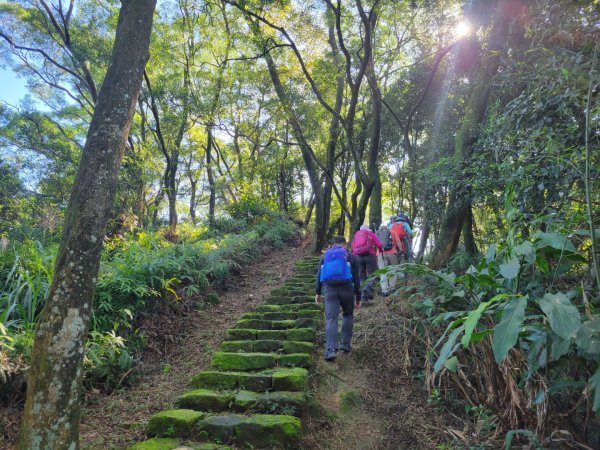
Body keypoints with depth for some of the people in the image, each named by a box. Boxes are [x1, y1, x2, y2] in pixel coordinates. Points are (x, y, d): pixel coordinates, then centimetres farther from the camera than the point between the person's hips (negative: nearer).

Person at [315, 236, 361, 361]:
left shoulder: (325, 256, 19)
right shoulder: (351, 256, 13)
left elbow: (319, 275, 15)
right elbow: (356, 278, 10)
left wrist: (318, 292, 18)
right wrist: (358, 297, 13)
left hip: (329, 289, 1)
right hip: (346, 288, -1)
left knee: (331, 319, -3)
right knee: (348, 315, 21)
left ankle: (331, 350, -13)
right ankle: (345, 344, 20)